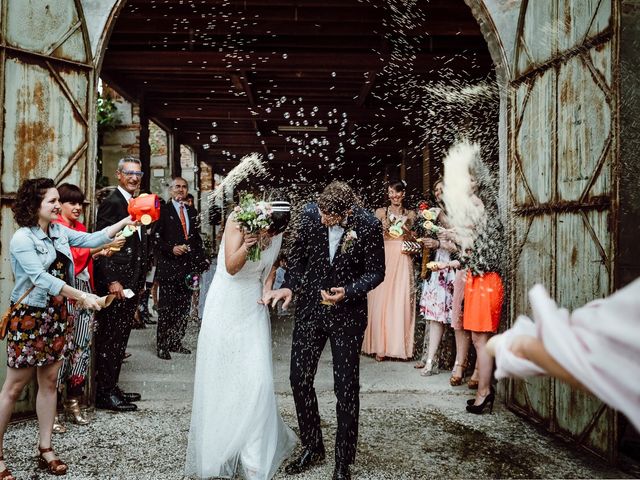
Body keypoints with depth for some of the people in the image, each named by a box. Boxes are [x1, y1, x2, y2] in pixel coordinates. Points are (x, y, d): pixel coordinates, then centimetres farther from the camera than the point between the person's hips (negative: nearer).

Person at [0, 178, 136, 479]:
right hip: (29, 317, -7)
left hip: (56, 315, 7)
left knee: (49, 382, 10)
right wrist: (83, 296, -27)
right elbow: (42, 278, -23)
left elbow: (92, 239, 9)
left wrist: (124, 223, -1)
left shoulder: (59, 231, 6)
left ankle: (45, 450, 20)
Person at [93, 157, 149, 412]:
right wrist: (111, 281, -21)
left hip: (132, 281, 9)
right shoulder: (111, 202, -10)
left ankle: (112, 386, 25)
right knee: (109, 337, -2)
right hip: (115, 281, -9)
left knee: (120, 338, 14)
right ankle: (104, 393, 7)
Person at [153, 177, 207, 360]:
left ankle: (176, 342, 18)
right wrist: (172, 248, -18)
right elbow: (156, 237, -6)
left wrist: (200, 262, 10)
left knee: (184, 307, 8)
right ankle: (162, 345, 8)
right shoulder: (162, 210, -1)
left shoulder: (192, 212, 16)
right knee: (166, 307, -1)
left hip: (188, 266, 5)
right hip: (168, 267, -5)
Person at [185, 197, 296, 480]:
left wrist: (267, 289, -4)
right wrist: (247, 245, -37)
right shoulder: (238, 220, -16)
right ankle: (217, 449, 25)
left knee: (257, 381, -5)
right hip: (226, 309, -2)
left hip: (253, 310, 3)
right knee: (218, 380, 6)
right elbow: (231, 267, -20)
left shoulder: (276, 230, -4)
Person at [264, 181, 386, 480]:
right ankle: (312, 447, 30)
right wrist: (289, 286, -11)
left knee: (346, 388, 5)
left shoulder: (369, 226, -17)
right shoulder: (310, 215, -9)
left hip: (347, 313, -3)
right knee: (299, 379, 8)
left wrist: (348, 292, -23)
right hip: (310, 307, 3)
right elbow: (296, 256, 4)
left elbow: (375, 272, -8)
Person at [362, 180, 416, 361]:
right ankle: (381, 346, 4)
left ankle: (400, 345, 7)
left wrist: (408, 231, -5)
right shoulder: (381, 212, 8)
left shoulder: (410, 214, 12)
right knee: (381, 301, -4)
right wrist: (382, 228, -14)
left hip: (403, 262, 1)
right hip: (384, 259, -1)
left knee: (401, 301, -2)